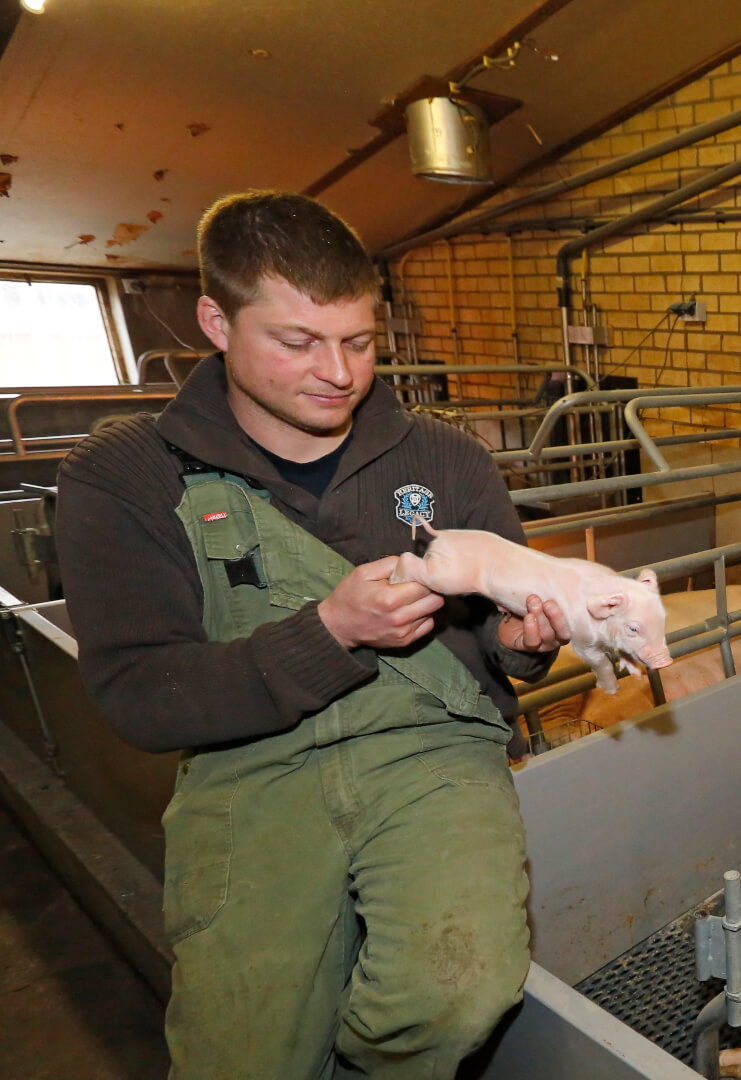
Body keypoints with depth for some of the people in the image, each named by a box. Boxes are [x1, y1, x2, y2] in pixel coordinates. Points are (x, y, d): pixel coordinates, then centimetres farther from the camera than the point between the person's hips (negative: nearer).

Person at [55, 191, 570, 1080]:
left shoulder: (446, 460, 8)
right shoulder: (122, 477, 0)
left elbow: (501, 625, 16)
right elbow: (137, 699, -6)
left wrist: (521, 639, -9)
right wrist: (331, 630, -18)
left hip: (433, 747, 2)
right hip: (250, 770, 0)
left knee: (461, 988, -23)